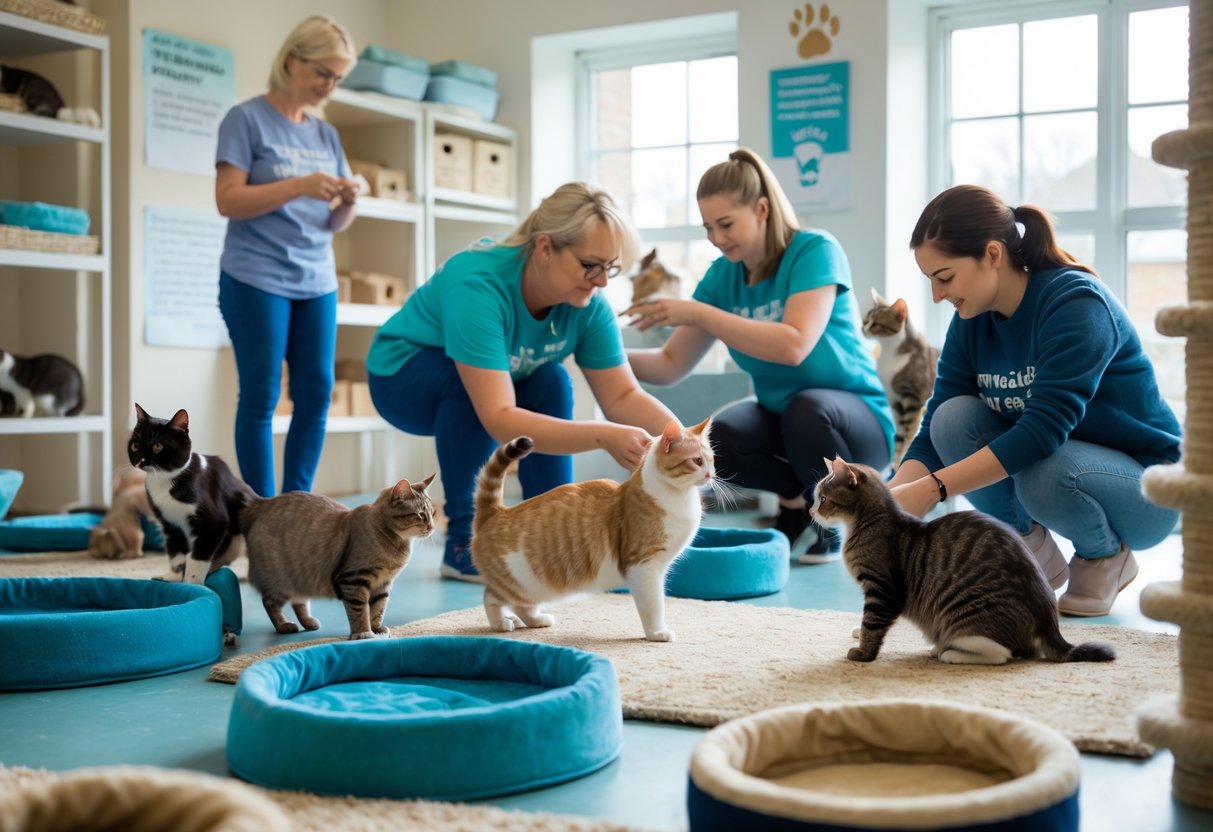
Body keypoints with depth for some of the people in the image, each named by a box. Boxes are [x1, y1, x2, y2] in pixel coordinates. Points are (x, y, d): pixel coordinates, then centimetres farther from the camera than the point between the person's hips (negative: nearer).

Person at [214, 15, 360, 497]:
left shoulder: (326, 136, 14)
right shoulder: (247, 119, -2)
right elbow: (228, 201, -10)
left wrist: (348, 202, -8)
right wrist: (299, 186, -20)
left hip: (317, 282, 6)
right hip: (256, 280, -5)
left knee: (316, 395, 1)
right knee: (261, 397, -3)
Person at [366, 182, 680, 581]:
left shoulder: (587, 302, -21)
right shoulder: (479, 285, -39)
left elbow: (623, 395, -18)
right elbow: (499, 419, -45)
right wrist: (604, 436, -54)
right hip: (404, 375, -5)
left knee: (550, 381, -21)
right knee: (469, 382, -34)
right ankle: (464, 542, -22)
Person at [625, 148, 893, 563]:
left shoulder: (815, 250, -18)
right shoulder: (722, 274, -1)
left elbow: (794, 346, -33)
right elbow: (672, 364, 0)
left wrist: (698, 313, -34)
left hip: (856, 419, -4)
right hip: (779, 416, 4)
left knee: (806, 408, -38)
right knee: (717, 442, -26)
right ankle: (797, 496, 3)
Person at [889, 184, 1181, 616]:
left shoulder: (1076, 302, -25)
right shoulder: (971, 323, -6)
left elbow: (1043, 430, -35)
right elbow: (934, 433, -11)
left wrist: (932, 488, -40)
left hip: (1143, 487, -6)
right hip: (1043, 462, 6)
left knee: (1044, 473, -37)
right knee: (954, 417, -19)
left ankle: (1107, 557, -3)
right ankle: (1033, 553, -1)